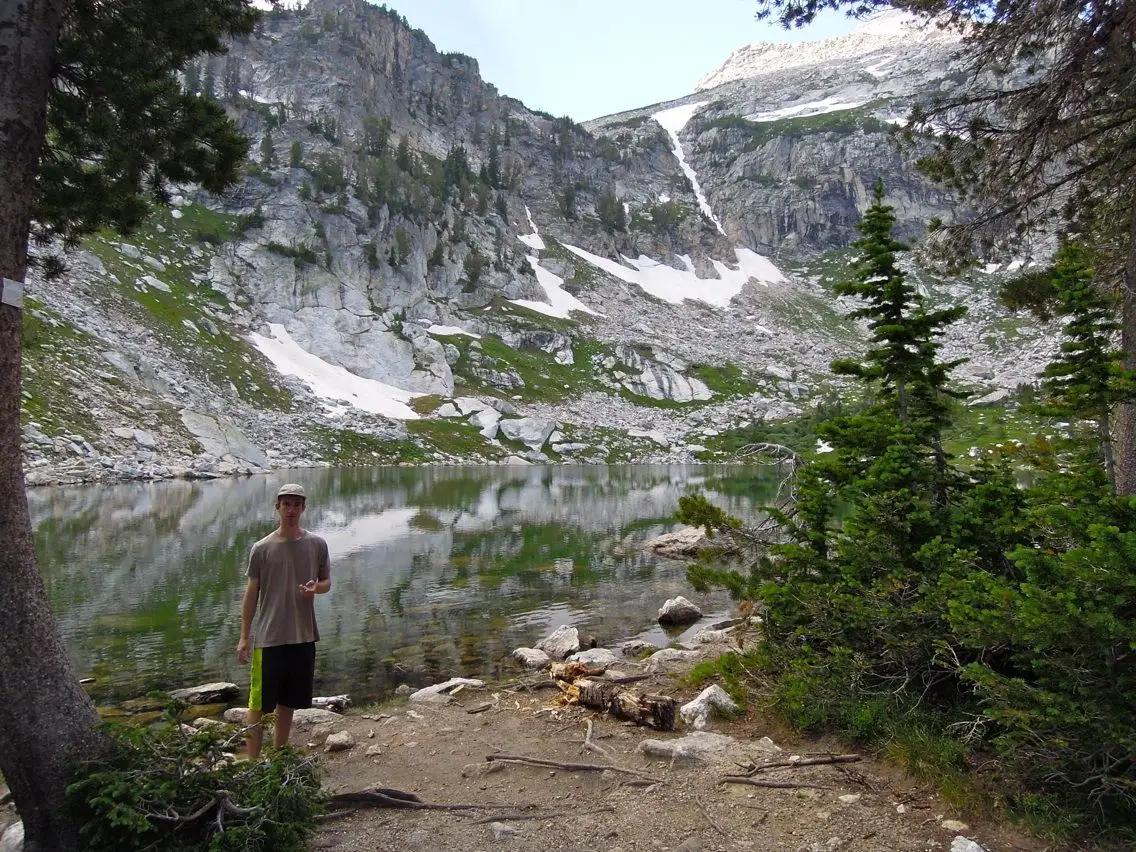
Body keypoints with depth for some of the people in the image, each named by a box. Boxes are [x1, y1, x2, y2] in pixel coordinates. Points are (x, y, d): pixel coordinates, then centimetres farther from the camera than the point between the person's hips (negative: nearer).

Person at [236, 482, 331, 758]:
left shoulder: (317, 545, 1)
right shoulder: (262, 548, -4)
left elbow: (327, 582, 11)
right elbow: (251, 593, 1)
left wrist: (316, 587, -14)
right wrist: (244, 637, 0)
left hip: (303, 637, 3)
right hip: (268, 638, -2)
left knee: (288, 703, 15)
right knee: (259, 704, 2)